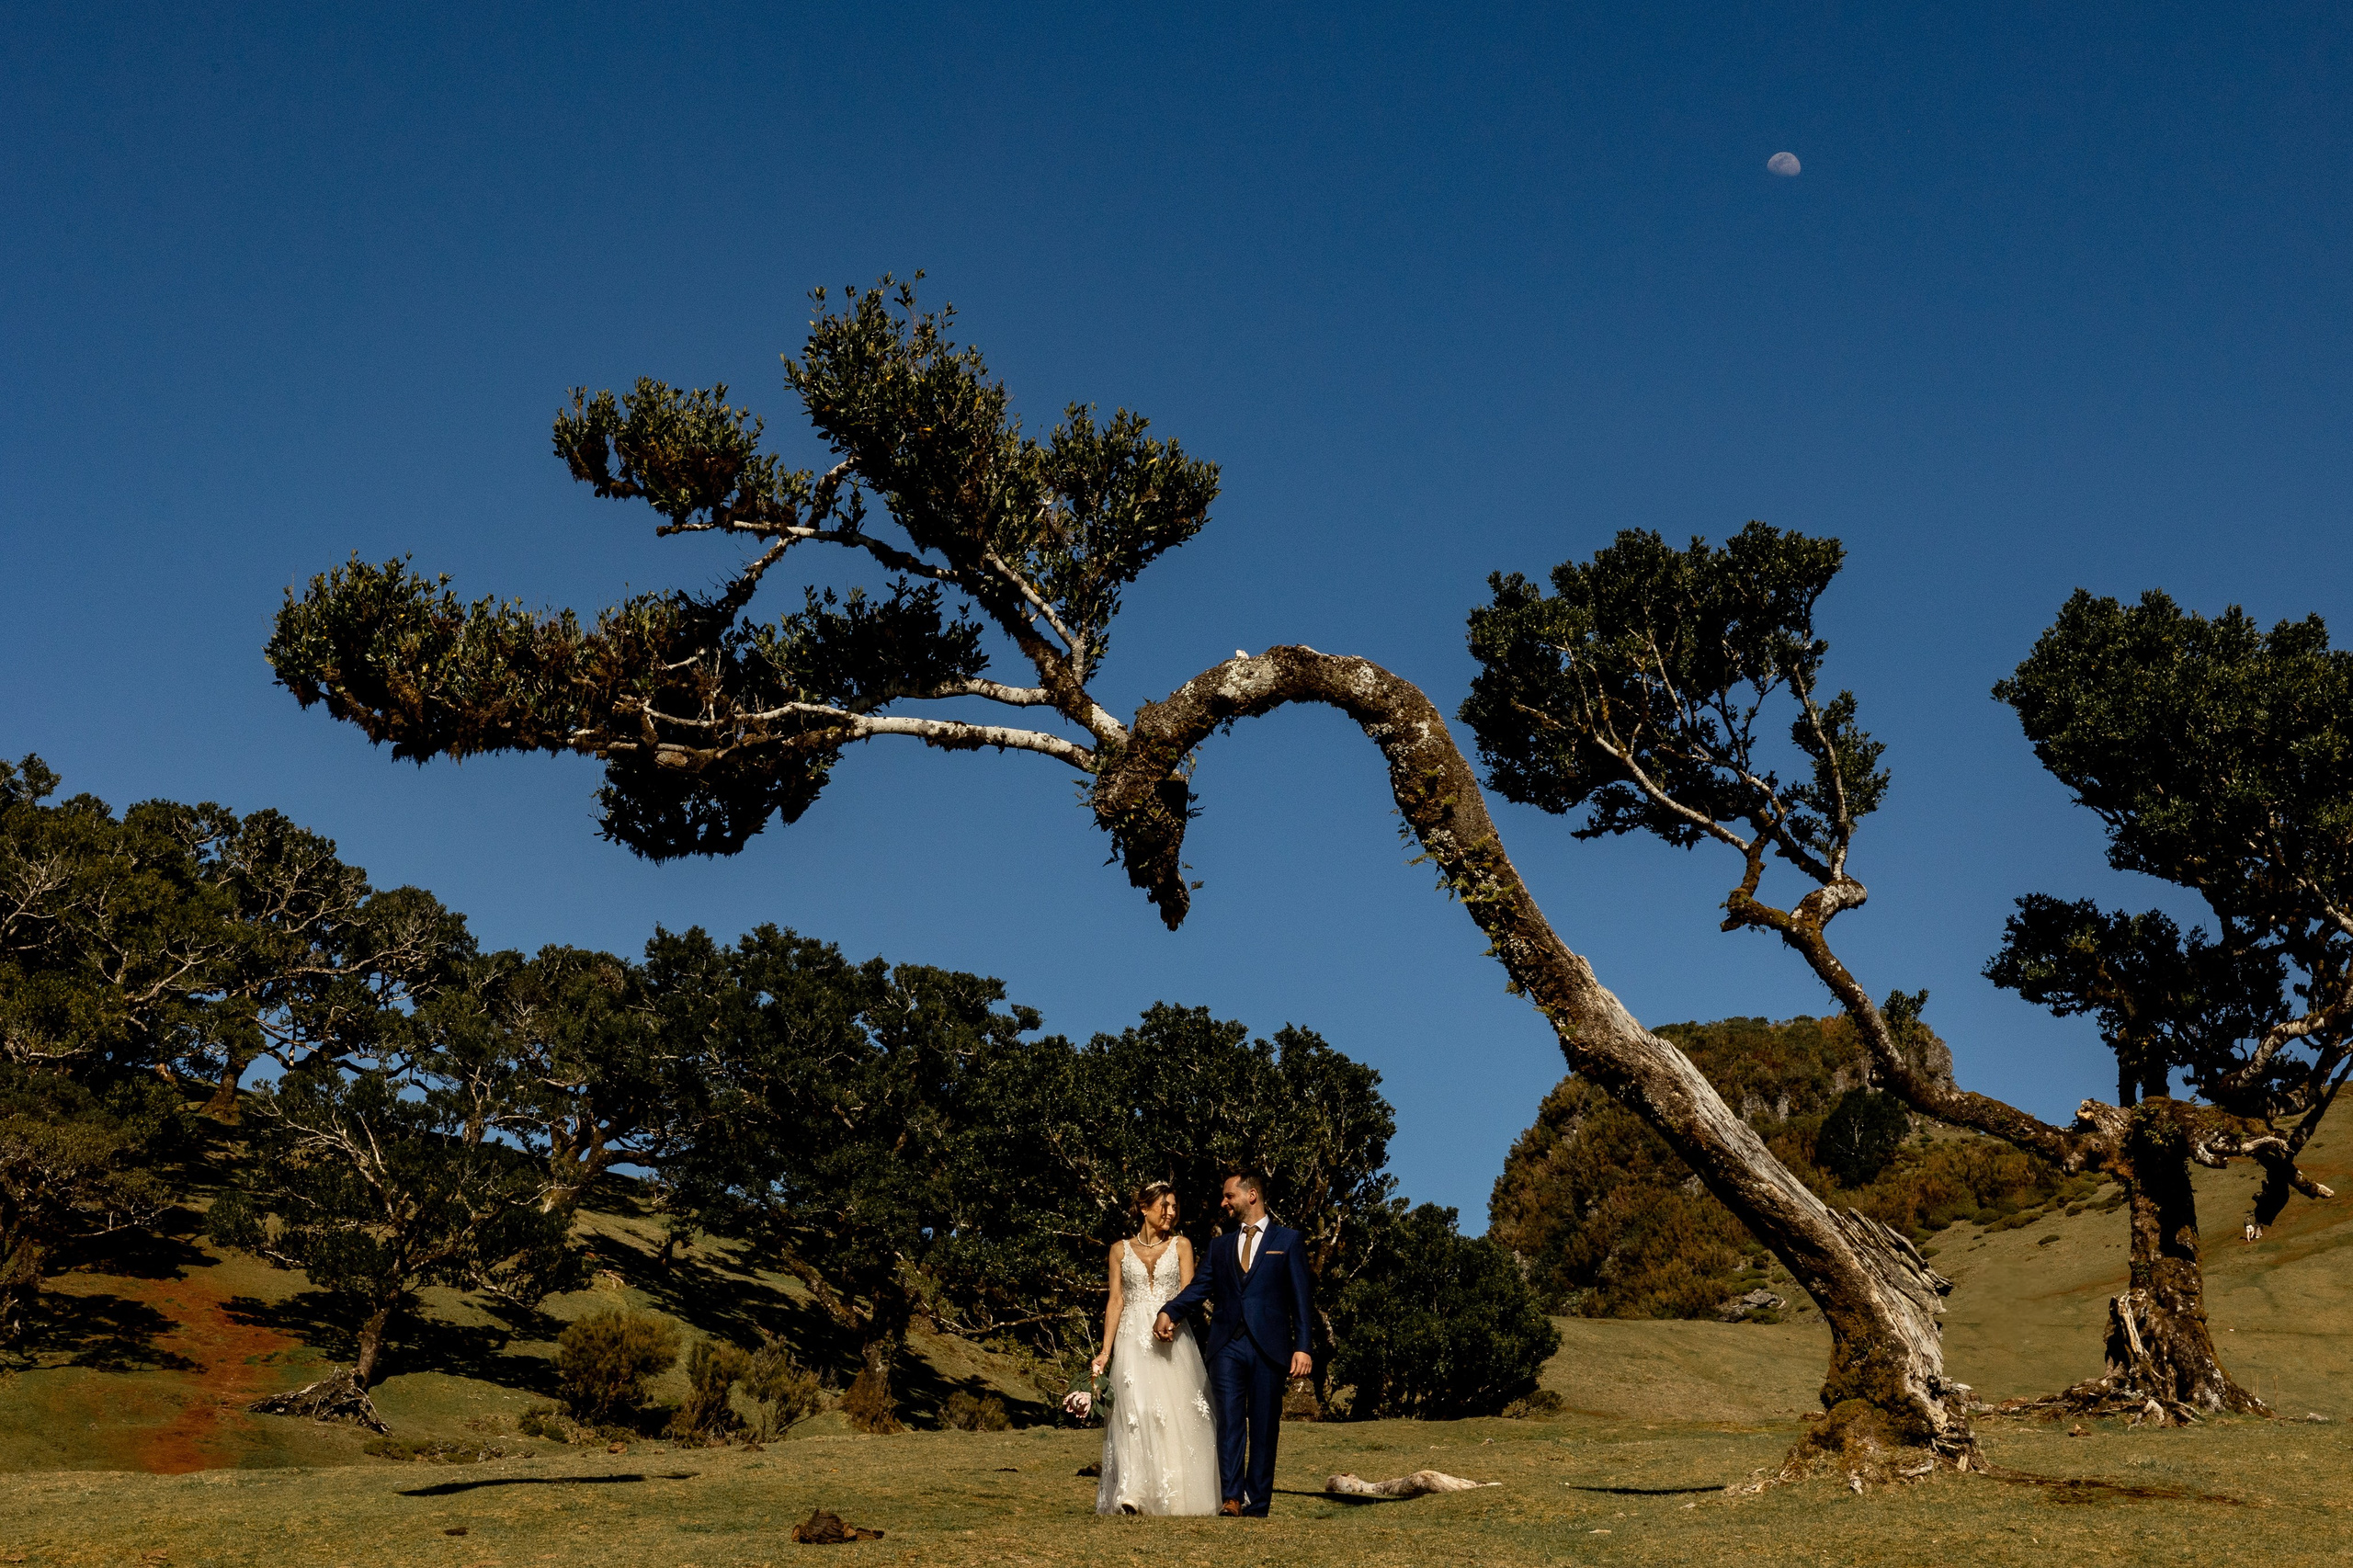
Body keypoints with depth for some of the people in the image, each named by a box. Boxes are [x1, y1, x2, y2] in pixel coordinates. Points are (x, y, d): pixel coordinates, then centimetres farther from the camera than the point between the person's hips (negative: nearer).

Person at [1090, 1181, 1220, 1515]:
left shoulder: (1180, 1246, 9)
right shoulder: (1120, 1250, 10)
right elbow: (1116, 1301, 8)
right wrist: (1105, 1351, 1)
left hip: (1172, 1337, 0)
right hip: (1132, 1338, 0)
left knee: (1176, 1411, -5)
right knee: (1134, 1409, -14)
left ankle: (1178, 1495, 0)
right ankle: (1133, 1494, -19)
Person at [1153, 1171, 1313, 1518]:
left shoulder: (1288, 1240, 9)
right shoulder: (1220, 1246, 20)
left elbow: (1301, 1298, 3)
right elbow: (1200, 1286, 6)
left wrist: (1302, 1347, -7)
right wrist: (1168, 1312, -13)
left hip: (1268, 1347, -2)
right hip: (1227, 1346, 2)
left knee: (1264, 1429, -1)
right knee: (1229, 1422, -11)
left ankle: (1256, 1507, 2)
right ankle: (1231, 1499, -19)